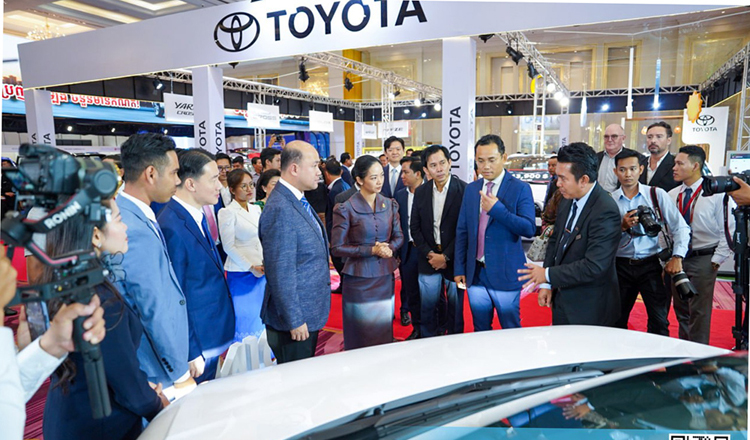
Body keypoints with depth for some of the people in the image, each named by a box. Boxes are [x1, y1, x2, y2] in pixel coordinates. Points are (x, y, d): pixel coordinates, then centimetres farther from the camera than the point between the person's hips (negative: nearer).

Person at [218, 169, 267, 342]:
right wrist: (251, 267, -13)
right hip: (241, 273, -5)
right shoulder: (228, 212, -8)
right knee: (244, 317, 5)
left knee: (260, 317, 12)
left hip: (262, 270, 6)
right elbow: (229, 246, -10)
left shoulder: (256, 209, 10)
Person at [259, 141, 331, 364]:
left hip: (309, 314, 9)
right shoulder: (280, 210, -23)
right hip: (296, 317, -9)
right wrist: (295, 321, -19)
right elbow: (281, 274, -23)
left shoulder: (299, 201, 9)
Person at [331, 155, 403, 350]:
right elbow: (337, 248, -10)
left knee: (384, 332, 15)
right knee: (360, 335, 8)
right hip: (359, 278, -4)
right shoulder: (345, 209, -11)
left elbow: (398, 237, 10)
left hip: (385, 276, 4)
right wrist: (371, 250, -18)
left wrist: (389, 248, -13)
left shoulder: (390, 205, 2)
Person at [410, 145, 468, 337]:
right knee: (427, 307, 9)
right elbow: (415, 228, 7)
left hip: (453, 260, -3)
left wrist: (446, 256, -12)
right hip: (428, 259, 3)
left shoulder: (464, 190, -9)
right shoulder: (420, 192, 5)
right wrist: (429, 254, -5)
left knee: (456, 307, 9)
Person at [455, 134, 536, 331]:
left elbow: (529, 229, -14)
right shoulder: (471, 189, 8)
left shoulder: (520, 189, -5)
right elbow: (462, 230, 10)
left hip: (505, 274, -4)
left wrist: (497, 209, -23)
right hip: (475, 273, 4)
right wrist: (459, 268, 7)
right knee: (480, 331, 14)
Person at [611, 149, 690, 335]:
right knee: (616, 321, 9)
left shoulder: (657, 194, 2)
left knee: (659, 321, -4)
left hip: (652, 264, -1)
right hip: (621, 265, 1)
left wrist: (677, 257, -11)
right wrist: (622, 227, -15)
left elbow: (681, 227, 0)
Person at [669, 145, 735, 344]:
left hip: (703, 260, -5)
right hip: (677, 259, 5)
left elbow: (729, 230, -8)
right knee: (681, 311, 16)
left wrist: (717, 259, -9)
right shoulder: (671, 196, 5)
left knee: (699, 313, -2)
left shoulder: (716, 195, -9)